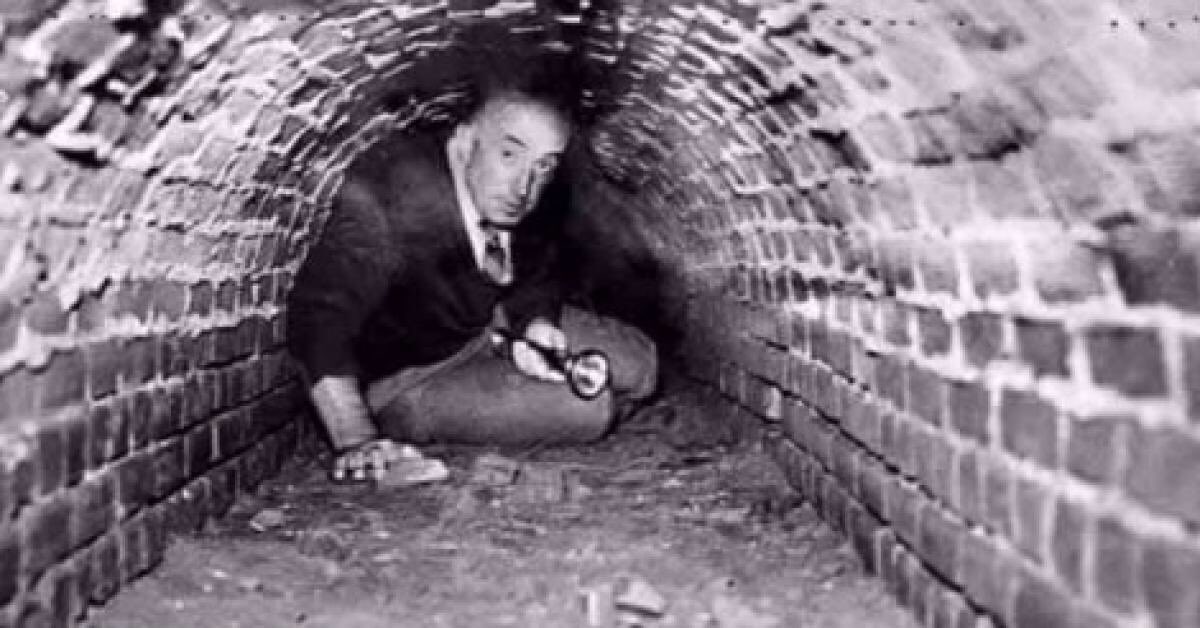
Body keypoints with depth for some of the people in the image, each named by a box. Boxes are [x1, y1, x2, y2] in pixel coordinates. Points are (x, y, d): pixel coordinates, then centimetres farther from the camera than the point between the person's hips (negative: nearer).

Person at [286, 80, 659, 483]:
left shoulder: (538, 202, -14)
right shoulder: (395, 191, -35)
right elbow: (320, 314, -41)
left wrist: (537, 324, -17)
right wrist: (356, 441, -48)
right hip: (403, 378, -7)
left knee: (636, 366, 2)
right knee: (583, 408, -19)